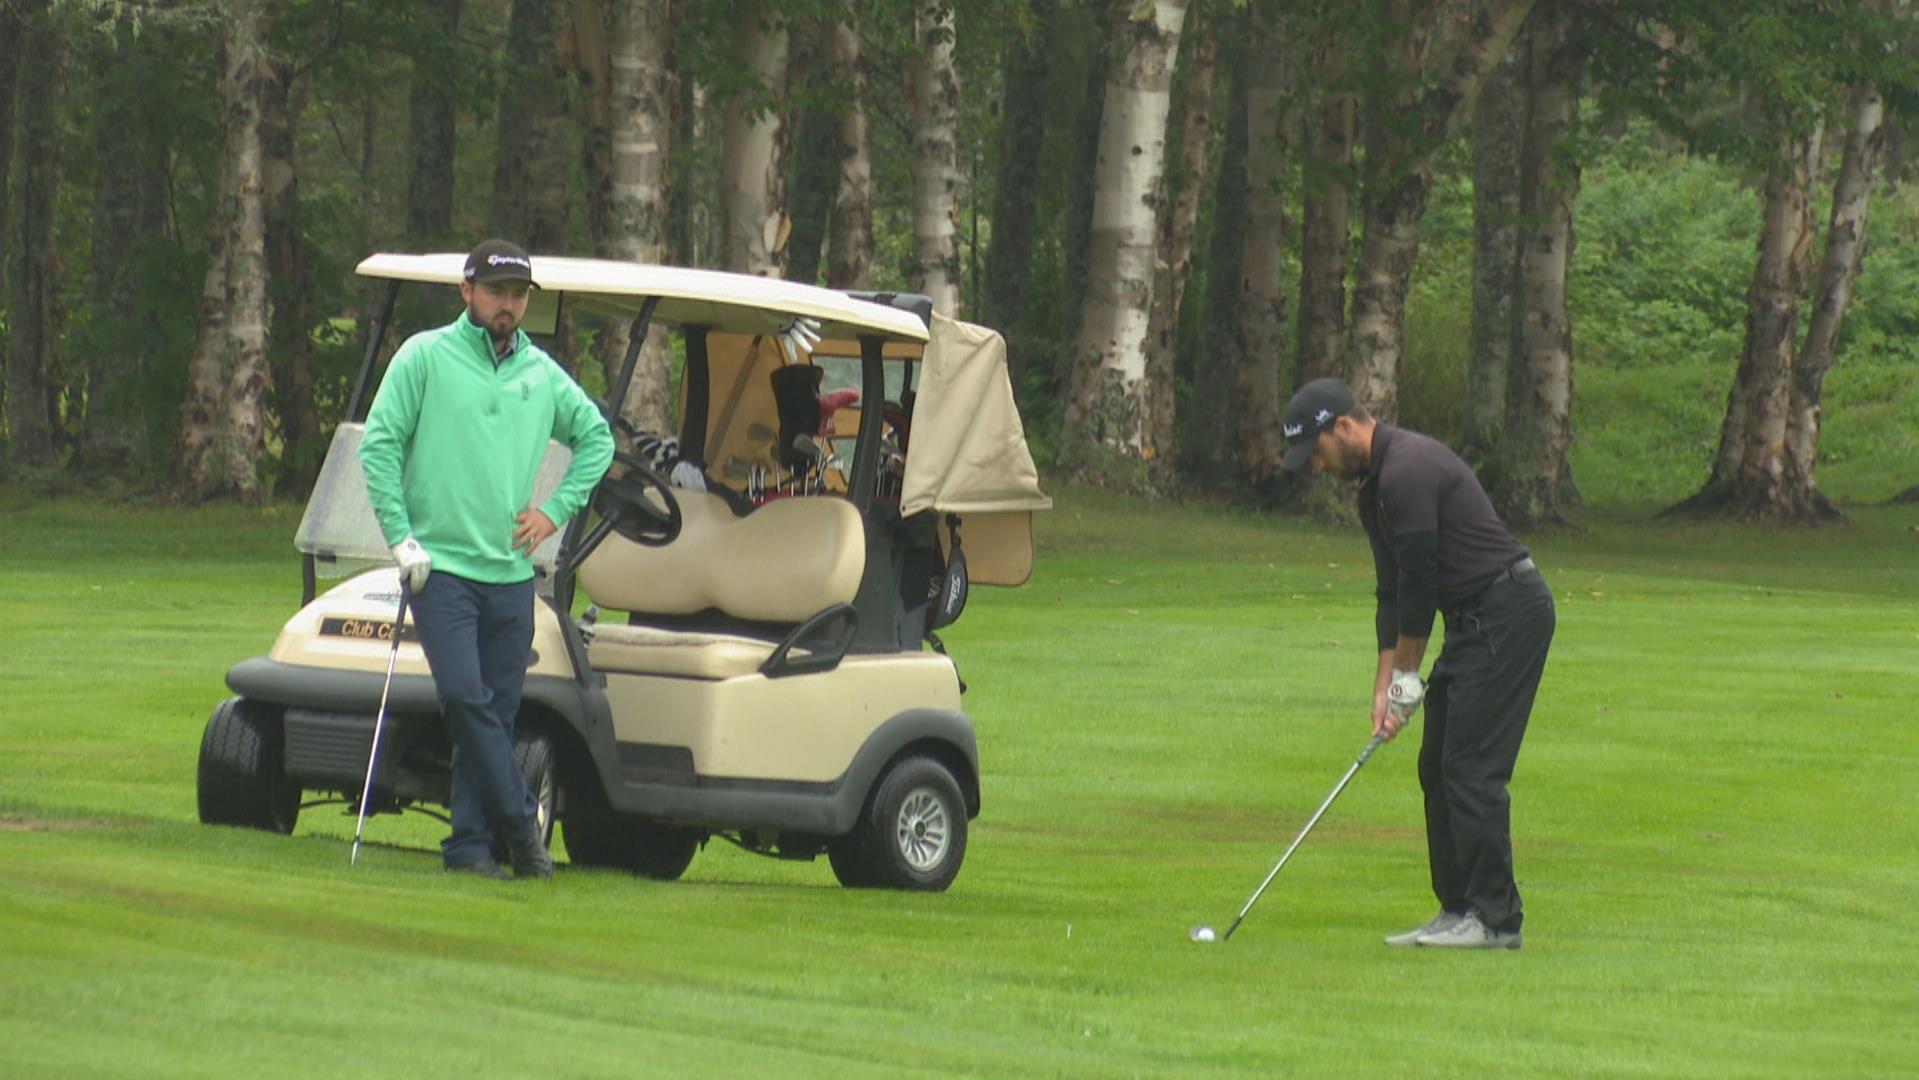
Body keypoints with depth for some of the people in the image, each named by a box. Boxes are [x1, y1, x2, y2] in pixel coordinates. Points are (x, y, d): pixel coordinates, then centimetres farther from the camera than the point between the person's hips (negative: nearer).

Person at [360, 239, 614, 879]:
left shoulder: (542, 373, 12)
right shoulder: (425, 357, 1)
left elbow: (596, 437, 23)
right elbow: (379, 443, -1)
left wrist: (557, 508, 10)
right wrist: (400, 535, -8)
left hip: (511, 571, 4)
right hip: (440, 564, -4)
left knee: (498, 710, 2)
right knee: (464, 695, -18)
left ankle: (471, 845, 9)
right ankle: (520, 823, -10)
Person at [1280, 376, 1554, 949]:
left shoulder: (1407, 471, -19)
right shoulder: (1375, 483, 14)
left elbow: (1419, 581, -17)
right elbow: (1394, 590, 16)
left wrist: (1407, 674, -6)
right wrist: (1384, 683, 10)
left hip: (1507, 611, -10)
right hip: (1476, 617, 10)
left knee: (1472, 767, -10)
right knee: (1439, 766, 10)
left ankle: (1494, 917, -7)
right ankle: (1460, 908, 13)